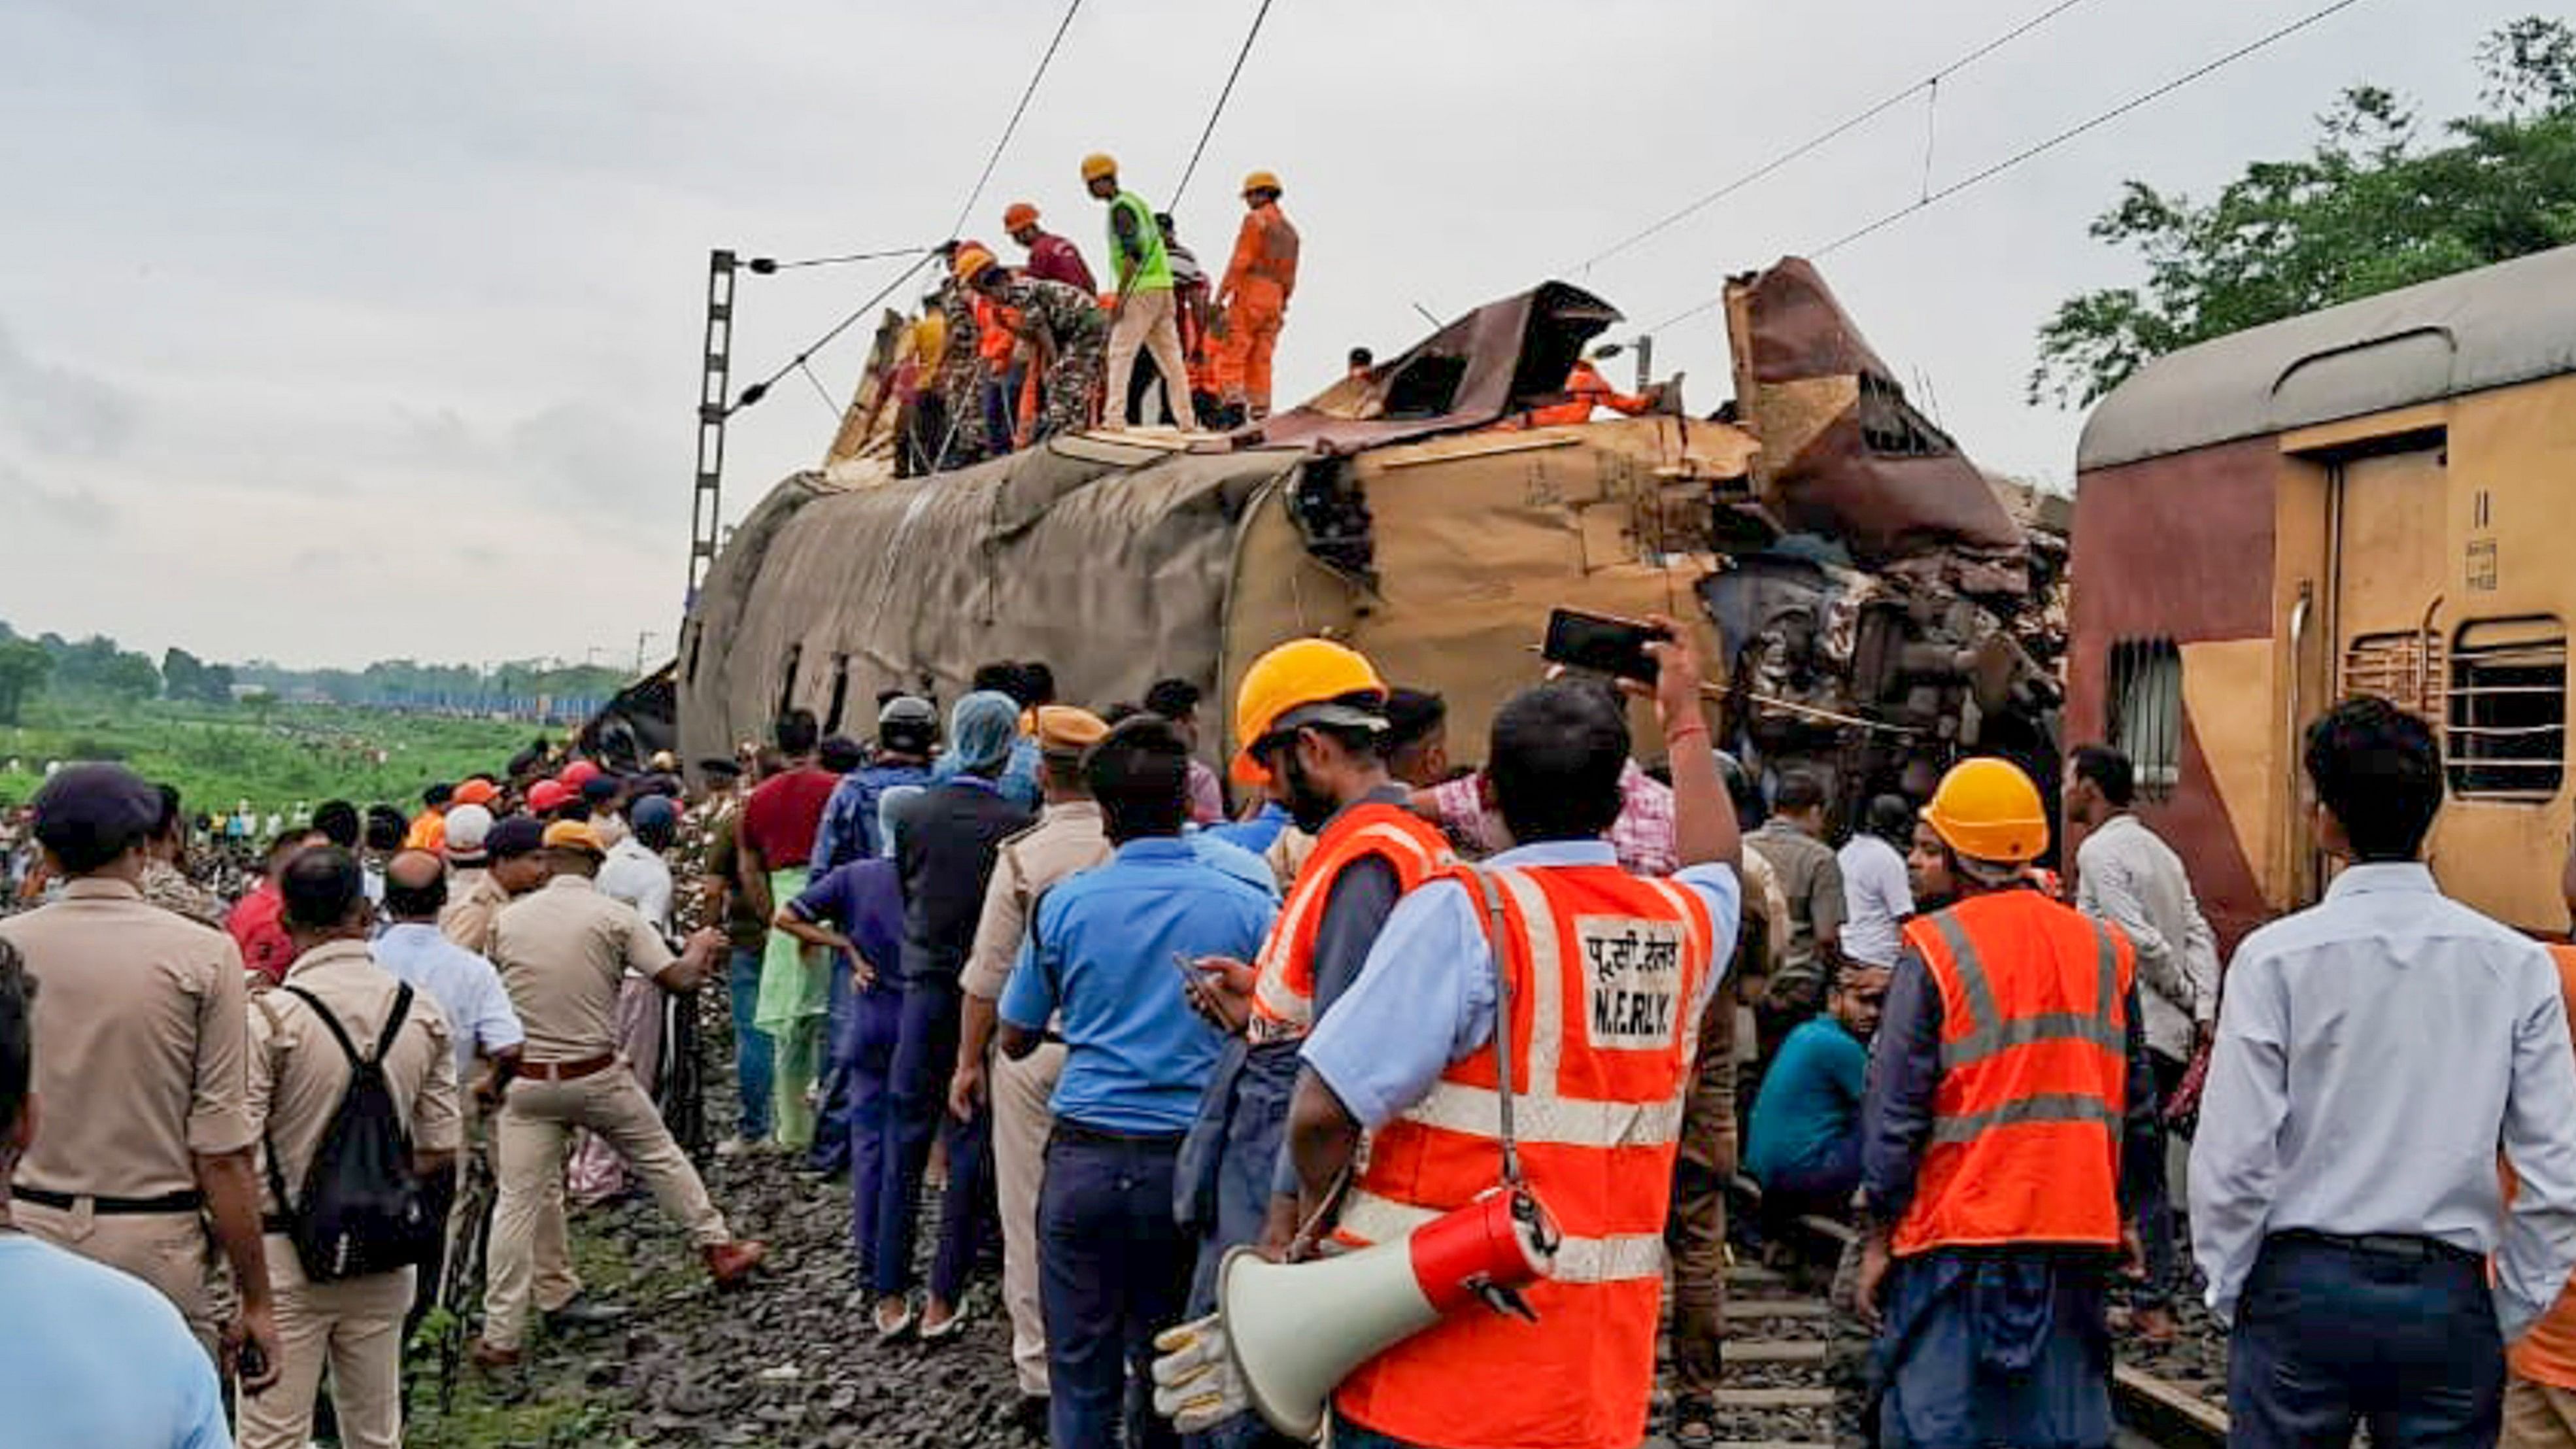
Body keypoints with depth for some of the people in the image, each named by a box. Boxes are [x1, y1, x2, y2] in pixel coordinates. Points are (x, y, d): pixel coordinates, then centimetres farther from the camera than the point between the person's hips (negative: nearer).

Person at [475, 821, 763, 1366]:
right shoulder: (614, 917, -6)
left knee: (517, 1202, 5)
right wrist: (702, 949, 12)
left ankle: (500, 1337, 8)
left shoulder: (507, 920, 0)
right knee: (659, 1157, 20)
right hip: (597, 1076, -1)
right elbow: (679, 979, -9)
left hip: (526, 1081, 1)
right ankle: (718, 1246, 29)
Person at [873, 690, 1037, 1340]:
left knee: (907, 1145, 12)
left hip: (925, 986, 3)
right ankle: (943, 1300, 11)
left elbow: (905, 889, 8)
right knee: (969, 1151, 6)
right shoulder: (1017, 826, -13)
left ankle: (890, 1296, 16)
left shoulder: (911, 812, -3)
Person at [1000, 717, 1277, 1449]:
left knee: (1082, 1373, 8)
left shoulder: (1063, 906, -3)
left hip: (1086, 1153, -1)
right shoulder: (1247, 908, -4)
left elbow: (1016, 1040, 7)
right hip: (1194, 1160, 1)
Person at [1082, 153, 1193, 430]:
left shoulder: (1120, 208, -9)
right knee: (1170, 357, 8)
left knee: (1120, 354, -8)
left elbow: (1133, 255, -18)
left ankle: (1115, 419, -13)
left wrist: (1119, 300, -19)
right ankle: (1185, 418, 9)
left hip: (1142, 289, -9)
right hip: (1163, 284, 9)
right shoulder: (1138, 201, 21)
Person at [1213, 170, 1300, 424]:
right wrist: (1282, 307, 23)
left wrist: (1221, 295, -13)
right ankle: (1260, 414, 1)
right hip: (1275, 299, 8)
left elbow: (1240, 261, -12)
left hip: (1251, 293, -8)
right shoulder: (1289, 230, 21)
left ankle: (1235, 402, -22)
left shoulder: (1255, 220, -3)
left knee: (1231, 354, -8)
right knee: (1260, 359, 6)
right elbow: (1290, 276, 20)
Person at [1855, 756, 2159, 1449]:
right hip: (2076, 1236, 5)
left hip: (1957, 1235, -4)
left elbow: (1894, 1110, -8)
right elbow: (2136, 1107, 11)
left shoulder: (1934, 948, -8)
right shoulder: (2105, 950, 6)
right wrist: (2122, 1216, 22)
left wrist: (1876, 1237, -1)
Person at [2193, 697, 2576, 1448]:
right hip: (2450, 1300, 2)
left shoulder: (2276, 956, -10)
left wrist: (2228, 1288, 4)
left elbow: (2232, 1158, -10)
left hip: (2302, 1287, -2)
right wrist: (2508, 1313, 9)